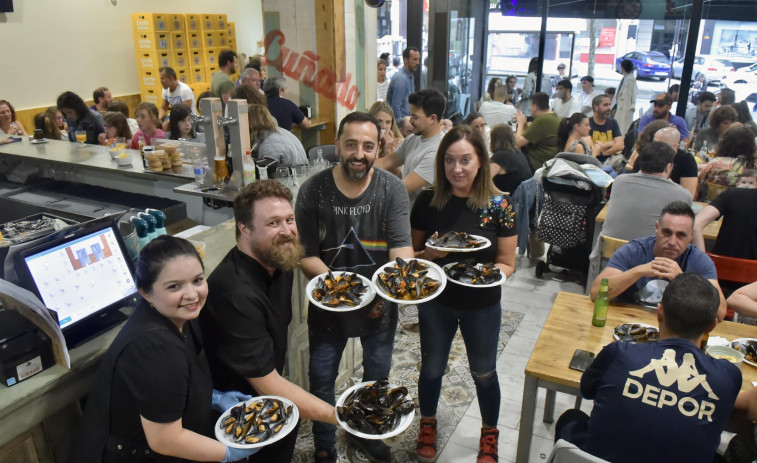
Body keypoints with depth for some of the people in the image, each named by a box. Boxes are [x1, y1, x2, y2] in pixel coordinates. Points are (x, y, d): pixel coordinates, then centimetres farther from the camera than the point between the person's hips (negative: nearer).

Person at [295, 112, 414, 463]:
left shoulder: (392, 190, -13)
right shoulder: (313, 191, -14)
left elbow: (402, 248, -19)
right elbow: (306, 255, -13)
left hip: (380, 303, 1)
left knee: (377, 374, 19)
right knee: (322, 378, 12)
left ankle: (365, 433, 49)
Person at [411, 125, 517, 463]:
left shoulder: (499, 205, -15)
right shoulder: (428, 201, -11)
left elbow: (507, 263, -8)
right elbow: (411, 253, -1)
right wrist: (428, 254, -22)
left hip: (482, 305, -1)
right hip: (436, 301, 1)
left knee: (483, 372, 19)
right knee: (431, 368, 19)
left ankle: (489, 435, 46)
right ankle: (427, 426, 47)